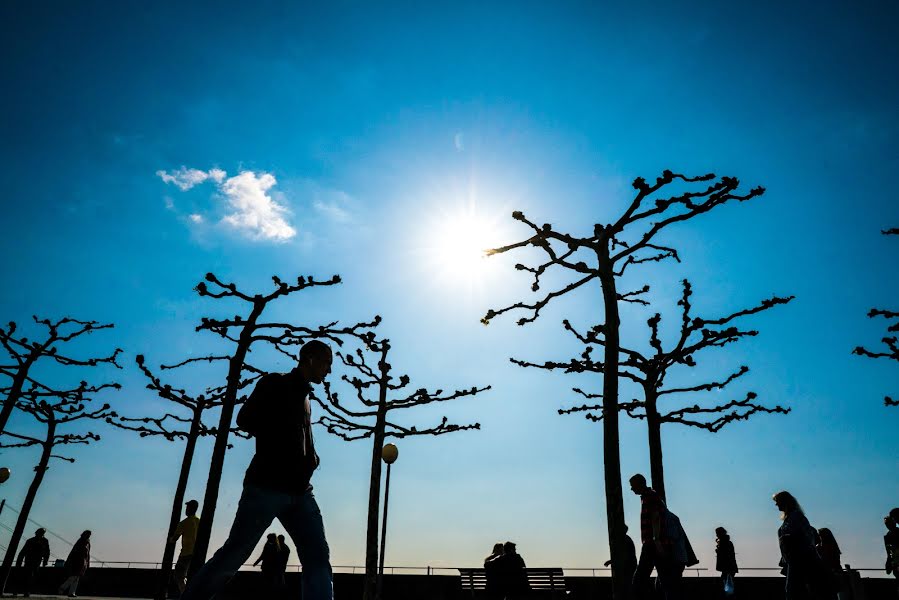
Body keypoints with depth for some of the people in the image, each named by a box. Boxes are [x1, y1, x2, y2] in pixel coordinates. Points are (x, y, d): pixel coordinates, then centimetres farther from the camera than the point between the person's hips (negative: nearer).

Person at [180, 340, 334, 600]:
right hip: (268, 485, -7)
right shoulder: (275, 383, 3)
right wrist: (285, 444, -6)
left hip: (299, 490, 7)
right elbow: (246, 419, -8)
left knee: (319, 559, -4)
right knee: (233, 554, -3)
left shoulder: (305, 396, 24)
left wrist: (311, 456, 9)